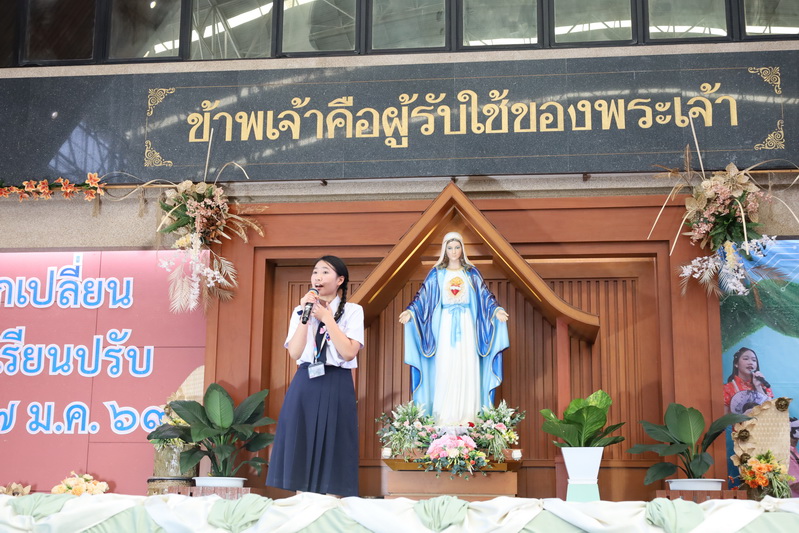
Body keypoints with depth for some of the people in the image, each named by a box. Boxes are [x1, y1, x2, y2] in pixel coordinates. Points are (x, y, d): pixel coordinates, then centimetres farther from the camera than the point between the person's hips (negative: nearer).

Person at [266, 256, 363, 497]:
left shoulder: (352, 311, 2)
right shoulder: (301, 310, 10)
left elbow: (349, 352, -12)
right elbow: (294, 353, -2)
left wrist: (327, 317, -11)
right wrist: (306, 316, -8)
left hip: (336, 387, -3)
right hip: (305, 386, 3)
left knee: (333, 453, -1)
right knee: (301, 449, 3)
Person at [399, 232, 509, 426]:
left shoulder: (471, 273, 8)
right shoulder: (437, 273, 5)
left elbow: (484, 295, 2)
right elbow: (423, 296, -1)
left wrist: (497, 310, -15)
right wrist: (410, 312, -17)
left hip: (466, 324, 1)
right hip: (446, 324, -1)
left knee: (467, 368, -2)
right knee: (445, 368, -5)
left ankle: (466, 415, 4)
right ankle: (445, 417, -1)